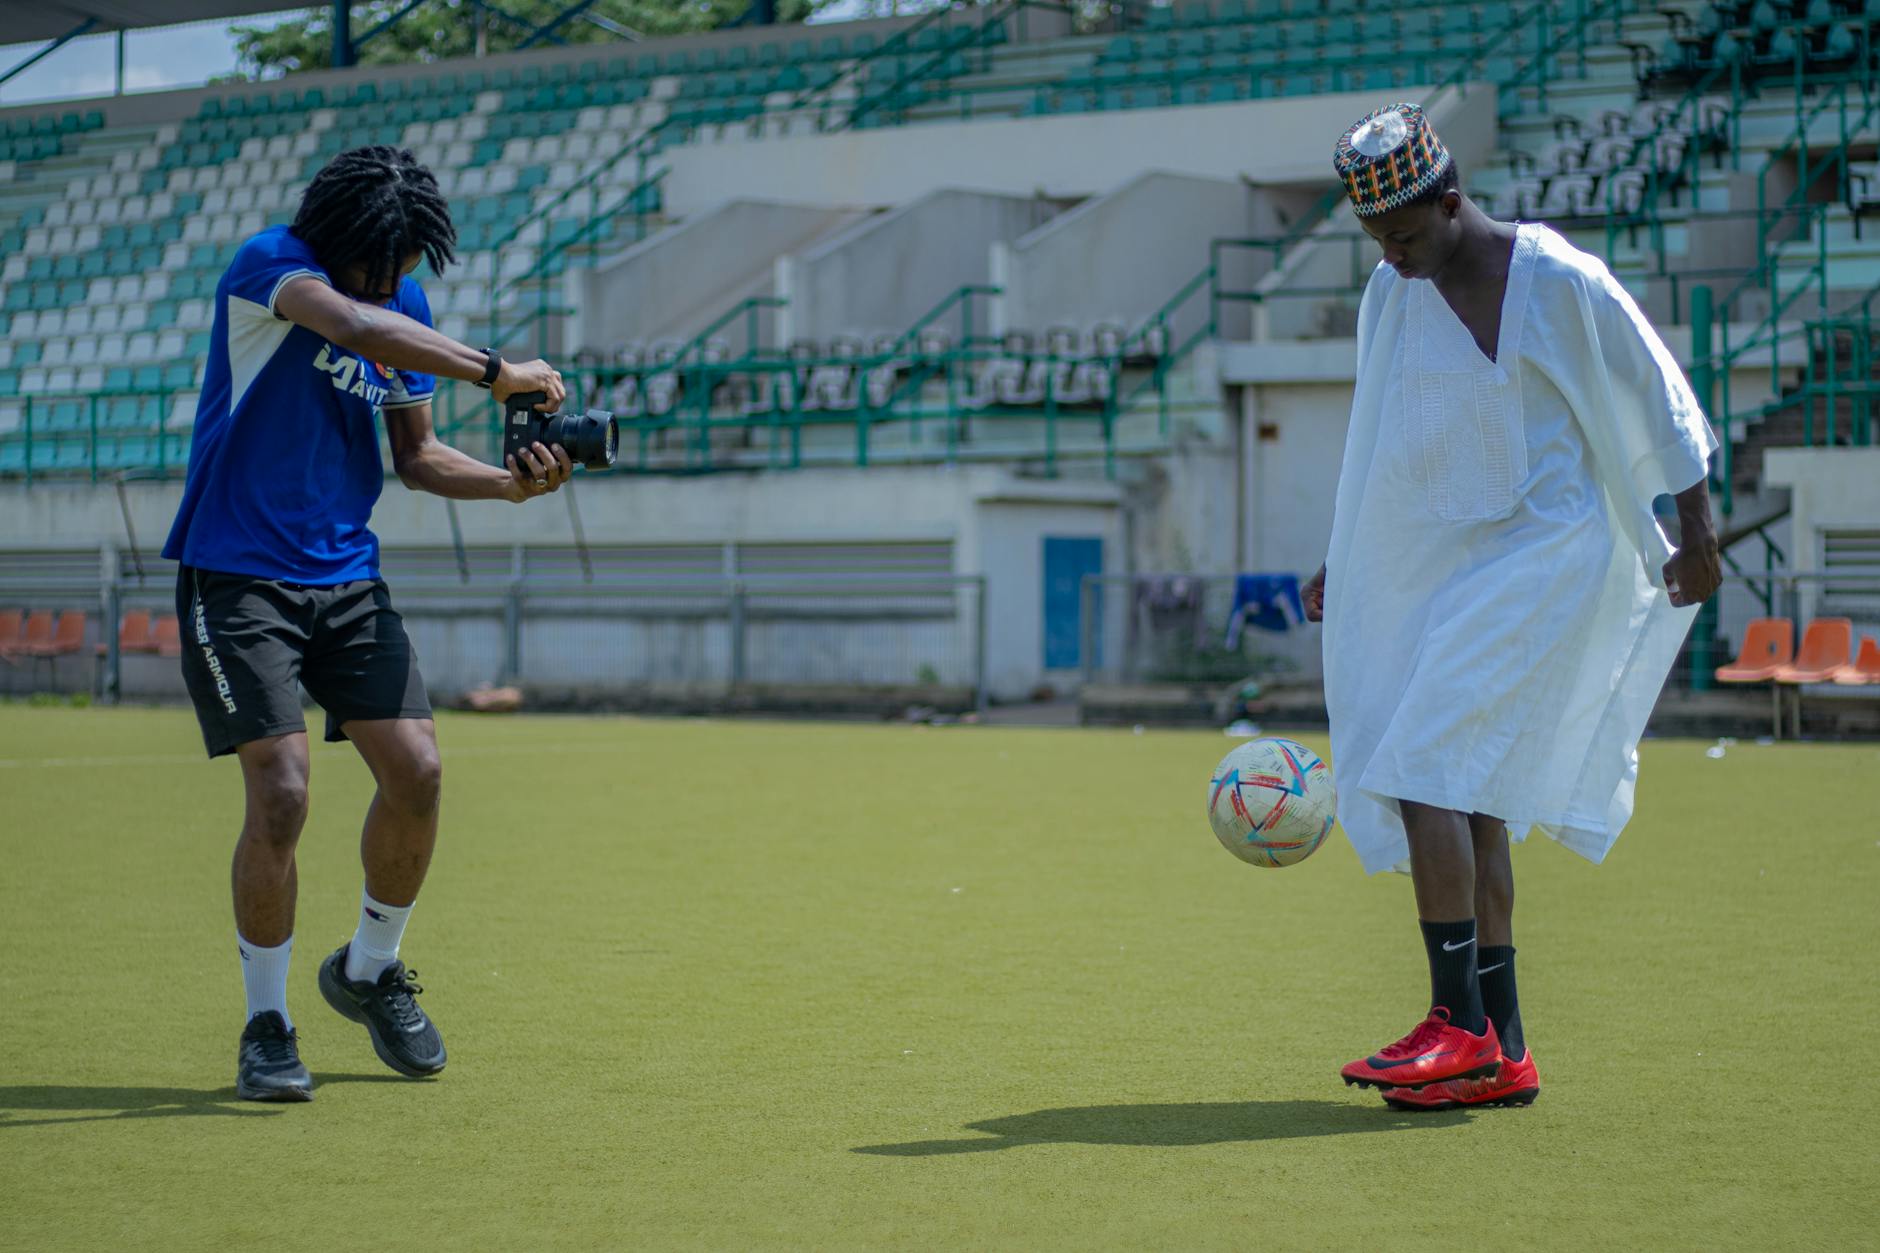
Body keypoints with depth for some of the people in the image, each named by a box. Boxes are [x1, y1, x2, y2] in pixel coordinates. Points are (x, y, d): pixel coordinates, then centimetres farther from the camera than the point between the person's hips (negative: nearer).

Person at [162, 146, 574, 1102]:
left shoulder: (407, 307, 6)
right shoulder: (270, 265, -13)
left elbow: (416, 456, 15)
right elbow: (356, 325, -34)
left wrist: (510, 483, -3)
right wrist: (491, 372, -33)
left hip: (346, 575, 6)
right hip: (237, 578, -6)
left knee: (415, 772, -4)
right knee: (280, 794, -14)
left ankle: (369, 970, 22)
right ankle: (266, 1025, 4)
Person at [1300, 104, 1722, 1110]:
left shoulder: (1559, 283, -12)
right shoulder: (1392, 294, 8)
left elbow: (1661, 399, -2)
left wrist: (1697, 536, 3)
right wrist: (1346, 559, 20)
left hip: (1539, 557, -7)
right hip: (1436, 568, 7)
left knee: (1426, 768, -19)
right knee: (1469, 799, 5)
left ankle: (1460, 1026, -17)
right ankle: (1504, 1052, 9)